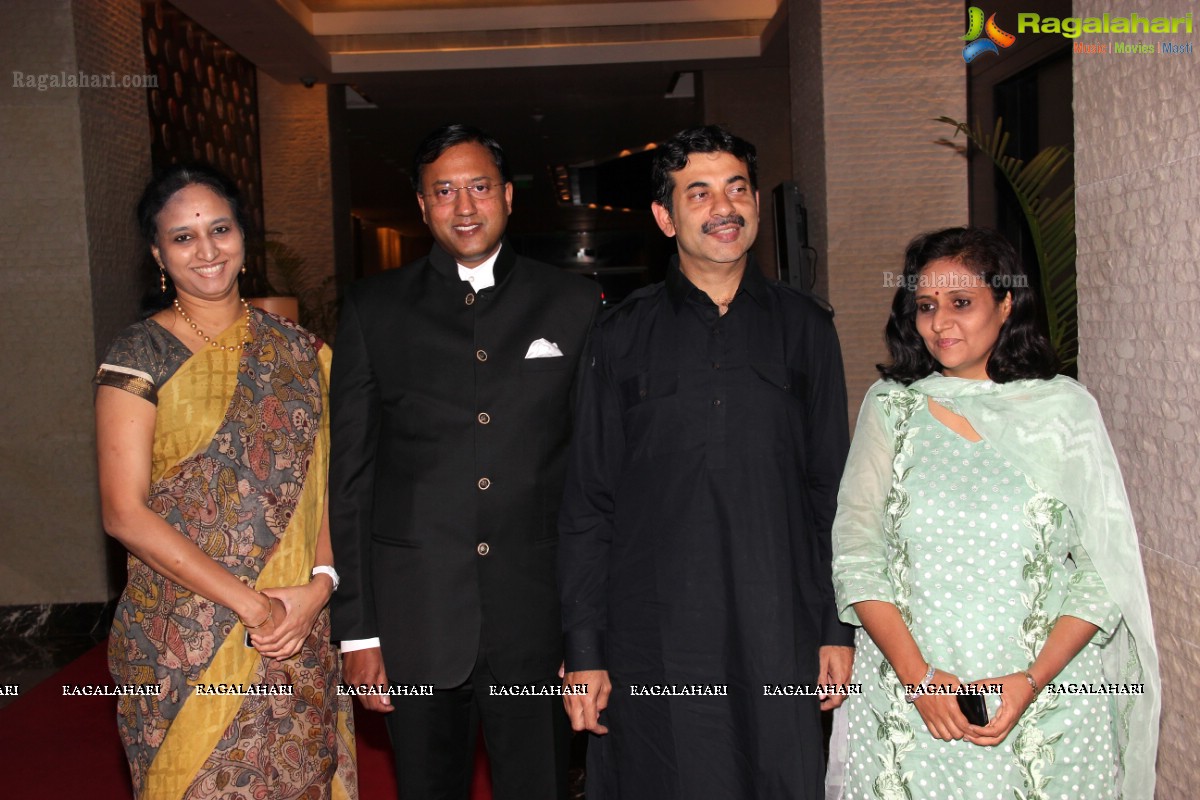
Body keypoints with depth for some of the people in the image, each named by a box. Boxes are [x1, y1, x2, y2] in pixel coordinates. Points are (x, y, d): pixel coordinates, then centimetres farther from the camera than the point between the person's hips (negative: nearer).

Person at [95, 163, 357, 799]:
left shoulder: (296, 349, 7)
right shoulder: (140, 355, -5)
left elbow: (327, 481, 7)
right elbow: (124, 513, -11)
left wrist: (320, 582, -10)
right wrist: (249, 603, -15)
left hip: (300, 626, 3)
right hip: (182, 639, -3)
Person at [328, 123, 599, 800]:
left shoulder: (574, 304, 3)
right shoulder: (373, 309, 3)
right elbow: (349, 475, 3)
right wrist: (358, 629, -1)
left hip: (538, 619, 0)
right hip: (416, 621, 1)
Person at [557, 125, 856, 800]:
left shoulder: (805, 328, 7)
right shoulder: (622, 338, 2)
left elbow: (832, 490, 8)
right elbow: (588, 507, 2)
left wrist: (840, 629, 4)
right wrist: (584, 652, -1)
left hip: (780, 642, 1)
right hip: (653, 647, -1)